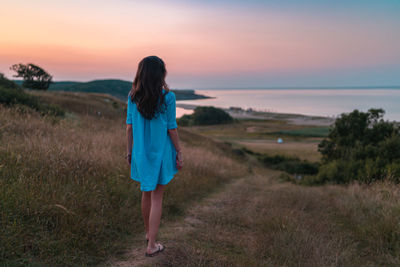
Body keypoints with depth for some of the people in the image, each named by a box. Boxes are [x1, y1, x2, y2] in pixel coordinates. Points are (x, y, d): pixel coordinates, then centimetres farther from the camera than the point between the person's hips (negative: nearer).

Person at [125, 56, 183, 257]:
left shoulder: (133, 97, -3)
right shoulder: (167, 97, -14)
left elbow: (129, 127, 1)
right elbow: (172, 129, -11)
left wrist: (129, 151, 11)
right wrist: (179, 153, -1)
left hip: (141, 152, 4)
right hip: (161, 152, -4)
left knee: (146, 193, 21)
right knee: (156, 197, 6)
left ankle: (148, 233, 40)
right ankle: (151, 246, 11)